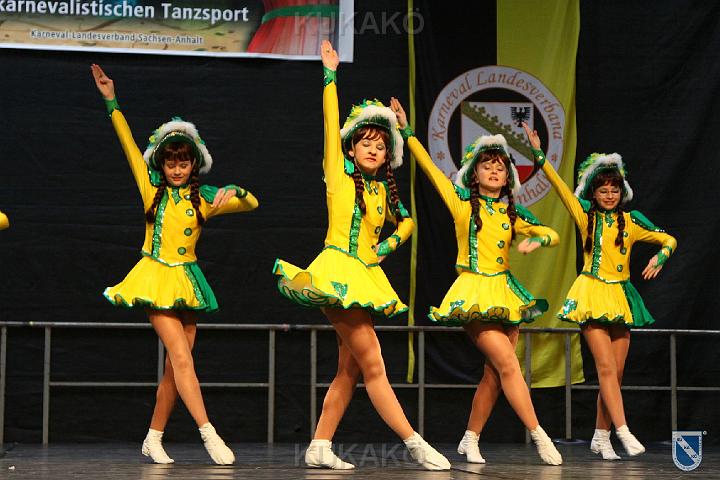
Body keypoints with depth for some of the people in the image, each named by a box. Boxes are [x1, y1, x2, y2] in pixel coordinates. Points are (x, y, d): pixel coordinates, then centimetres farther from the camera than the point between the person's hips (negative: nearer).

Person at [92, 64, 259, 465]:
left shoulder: (204, 198, 7)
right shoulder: (153, 190, 4)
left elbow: (252, 204, -1)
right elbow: (129, 145, 0)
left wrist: (235, 193, -22)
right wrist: (111, 101, -3)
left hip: (187, 281, 3)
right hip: (157, 278, -3)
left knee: (175, 365, 2)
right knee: (181, 358, -14)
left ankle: (154, 438, 12)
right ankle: (209, 434, -20)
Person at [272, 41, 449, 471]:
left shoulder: (384, 190, 14)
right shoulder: (339, 174, 0)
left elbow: (407, 221, 29)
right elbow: (332, 124, -7)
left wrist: (392, 243, 9)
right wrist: (331, 75, -9)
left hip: (366, 277, 7)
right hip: (338, 270, -7)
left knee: (350, 369, 5)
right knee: (373, 364, -9)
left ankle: (320, 447, 9)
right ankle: (414, 443, -10)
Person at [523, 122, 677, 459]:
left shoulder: (631, 221, 6)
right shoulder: (586, 216, 2)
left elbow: (668, 240, 10)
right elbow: (560, 187, -5)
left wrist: (659, 257, -11)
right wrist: (538, 153, -12)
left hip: (620, 298, 3)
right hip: (592, 294, -3)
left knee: (616, 372, 2)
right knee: (606, 366, -14)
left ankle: (600, 437, 11)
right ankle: (624, 432, -18)